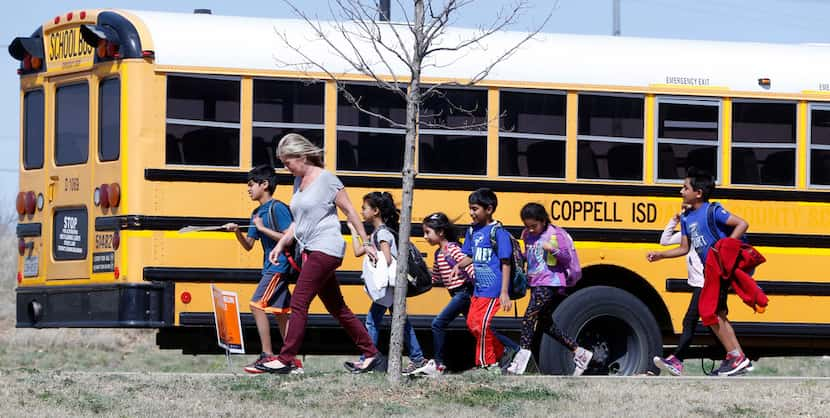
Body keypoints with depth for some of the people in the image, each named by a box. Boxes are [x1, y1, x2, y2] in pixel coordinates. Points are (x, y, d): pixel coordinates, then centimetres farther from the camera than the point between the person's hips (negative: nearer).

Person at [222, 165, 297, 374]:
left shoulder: (278, 208, -12)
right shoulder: (257, 213, 16)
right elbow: (248, 245, 15)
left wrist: (263, 228, -18)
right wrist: (237, 232, -3)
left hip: (280, 265, -10)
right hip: (271, 268, 10)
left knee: (258, 305, -16)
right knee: (280, 312, 10)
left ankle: (268, 356, -16)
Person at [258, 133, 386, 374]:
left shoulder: (326, 179, -9)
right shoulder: (298, 182, 15)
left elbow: (350, 212, -5)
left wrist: (366, 243, -4)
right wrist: (281, 245, 12)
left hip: (325, 250, -9)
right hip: (311, 251, 9)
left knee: (299, 304, -13)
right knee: (337, 308, 11)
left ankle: (286, 360, -12)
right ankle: (372, 355, 17)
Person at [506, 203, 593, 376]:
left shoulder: (556, 234, -8)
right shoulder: (528, 235, 12)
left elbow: (567, 258, -8)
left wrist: (553, 249, -25)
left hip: (550, 284, -9)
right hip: (536, 283, 9)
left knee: (528, 319, -18)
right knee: (546, 324, 11)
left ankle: (521, 360, -22)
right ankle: (580, 353, 20)